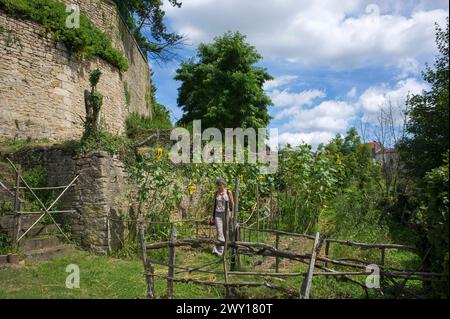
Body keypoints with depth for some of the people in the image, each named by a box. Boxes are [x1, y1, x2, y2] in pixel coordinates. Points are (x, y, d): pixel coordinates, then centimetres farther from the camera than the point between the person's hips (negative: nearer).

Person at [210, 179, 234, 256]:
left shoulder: (228, 192, -1)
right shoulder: (216, 193, 5)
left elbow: (232, 204, 2)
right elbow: (214, 205, 11)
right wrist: (212, 216, 8)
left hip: (226, 213, -1)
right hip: (218, 214, 1)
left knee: (226, 232, 6)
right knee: (219, 233, -8)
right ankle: (219, 250, -6)